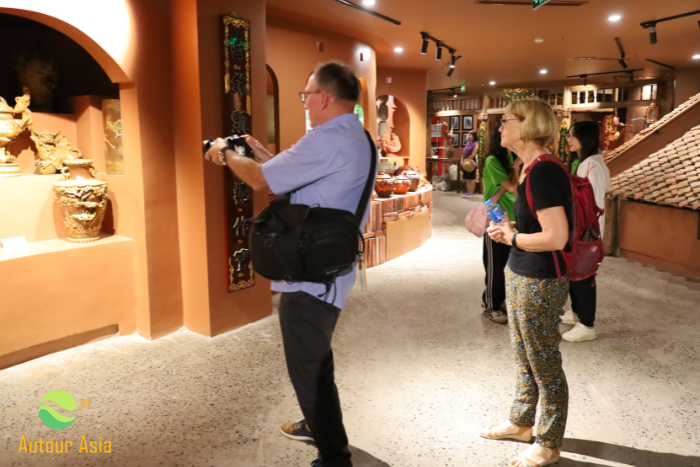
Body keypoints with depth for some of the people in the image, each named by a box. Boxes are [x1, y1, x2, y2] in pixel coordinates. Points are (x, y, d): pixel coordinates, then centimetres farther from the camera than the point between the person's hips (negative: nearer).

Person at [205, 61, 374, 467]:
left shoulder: (329, 139, -21)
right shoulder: (355, 138, 11)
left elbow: (261, 180, -15)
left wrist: (226, 154, 3)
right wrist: (265, 155, 18)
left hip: (311, 278, -11)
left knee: (310, 371, 4)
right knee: (314, 363, 27)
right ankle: (319, 427, 47)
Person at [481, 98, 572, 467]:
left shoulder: (542, 173, -23)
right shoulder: (530, 169, 8)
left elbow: (556, 237, -28)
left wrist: (512, 237, -14)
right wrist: (509, 231, 2)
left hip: (539, 283, -10)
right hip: (520, 276, 10)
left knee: (544, 365, 8)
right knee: (525, 359, 23)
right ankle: (521, 423, 43)